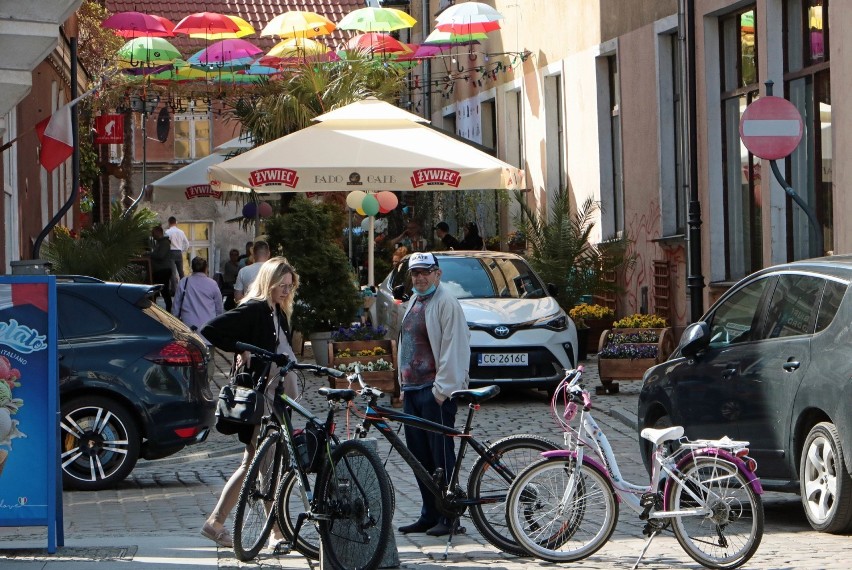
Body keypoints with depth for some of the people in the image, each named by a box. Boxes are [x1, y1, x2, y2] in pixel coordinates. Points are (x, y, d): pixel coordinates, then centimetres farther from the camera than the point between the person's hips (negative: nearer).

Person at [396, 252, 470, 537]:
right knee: (419, 456, 8)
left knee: (441, 455, -6)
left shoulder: (445, 302, -9)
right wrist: (404, 386, 20)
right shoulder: (413, 302, 19)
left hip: (436, 391, -9)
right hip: (412, 390, 9)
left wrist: (442, 388, -18)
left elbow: (453, 349, -15)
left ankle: (449, 516, -2)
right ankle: (429, 515, 13)